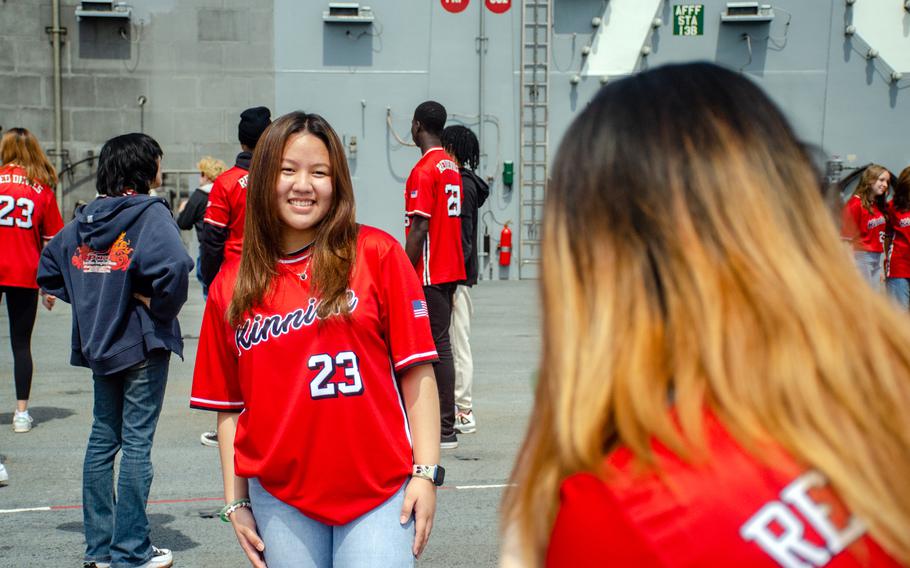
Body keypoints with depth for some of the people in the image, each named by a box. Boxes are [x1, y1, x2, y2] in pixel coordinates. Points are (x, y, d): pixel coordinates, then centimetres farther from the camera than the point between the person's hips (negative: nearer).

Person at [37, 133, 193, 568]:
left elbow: (48, 269, 16)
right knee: (137, 443, 0)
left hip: (99, 344, 7)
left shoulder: (84, 219, 8)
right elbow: (174, 266, -31)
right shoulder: (150, 214, -13)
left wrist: (90, 301, 12)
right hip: (142, 344, -7)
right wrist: (161, 307, -15)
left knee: (103, 438, 14)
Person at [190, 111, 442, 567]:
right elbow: (229, 405, 9)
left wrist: (426, 471, -8)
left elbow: (416, 372, -4)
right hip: (280, 502, 3)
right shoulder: (230, 286, 6)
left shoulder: (377, 255, -2)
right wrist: (235, 502, 6)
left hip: (378, 492, -2)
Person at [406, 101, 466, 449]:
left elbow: (419, 228, -19)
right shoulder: (451, 167, 14)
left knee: (436, 345, -6)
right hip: (450, 270, 9)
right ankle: (444, 425, 18)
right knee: (440, 344, 13)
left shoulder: (424, 170, -14)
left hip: (429, 274, -9)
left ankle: (444, 430, -2)